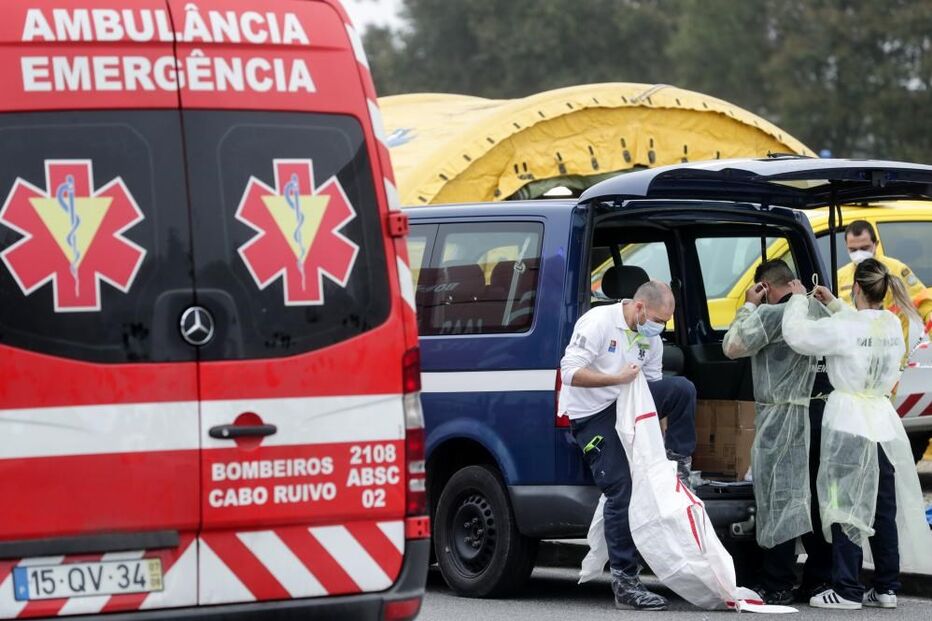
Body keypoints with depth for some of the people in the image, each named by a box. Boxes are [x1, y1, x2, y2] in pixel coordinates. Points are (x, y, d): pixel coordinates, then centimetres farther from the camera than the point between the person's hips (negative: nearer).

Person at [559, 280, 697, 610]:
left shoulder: (652, 341, 6)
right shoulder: (599, 322, -16)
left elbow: (653, 388, 9)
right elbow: (570, 373, -22)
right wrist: (618, 378, -26)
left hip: (627, 403, 6)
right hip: (592, 413, -6)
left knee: (682, 388, -16)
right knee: (621, 493, -12)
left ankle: (677, 465, 0)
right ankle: (625, 581, -8)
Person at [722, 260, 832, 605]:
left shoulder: (770, 314, -13)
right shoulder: (817, 312, 10)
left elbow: (732, 347, -8)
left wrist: (748, 307, 1)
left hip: (782, 416, -7)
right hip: (817, 411, 7)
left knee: (778, 499, -4)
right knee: (811, 496, 14)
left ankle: (777, 587, -5)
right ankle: (820, 577, 18)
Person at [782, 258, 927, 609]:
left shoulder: (845, 329, -17)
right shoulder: (893, 326, 3)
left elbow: (796, 334, -13)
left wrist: (799, 300, 2)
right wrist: (833, 304, 25)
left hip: (849, 423, -6)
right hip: (883, 422, 6)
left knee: (846, 506, -2)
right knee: (883, 509, 11)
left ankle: (847, 590, -2)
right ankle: (886, 588, 15)